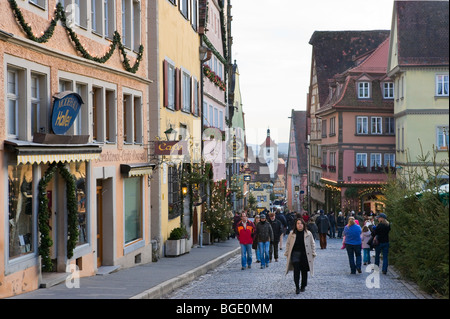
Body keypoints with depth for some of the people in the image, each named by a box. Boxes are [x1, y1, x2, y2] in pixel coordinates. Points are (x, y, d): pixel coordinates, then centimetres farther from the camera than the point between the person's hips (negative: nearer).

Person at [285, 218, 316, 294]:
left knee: (304, 271, 7)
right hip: (295, 254, -1)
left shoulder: (308, 233, 2)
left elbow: (312, 244, 8)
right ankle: (297, 287, -6)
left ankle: (303, 286, 23)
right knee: (296, 270, -11)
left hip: (305, 255, 1)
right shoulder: (292, 233, 3)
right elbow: (288, 243, 11)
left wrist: (313, 253, 4)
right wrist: (287, 253, 7)